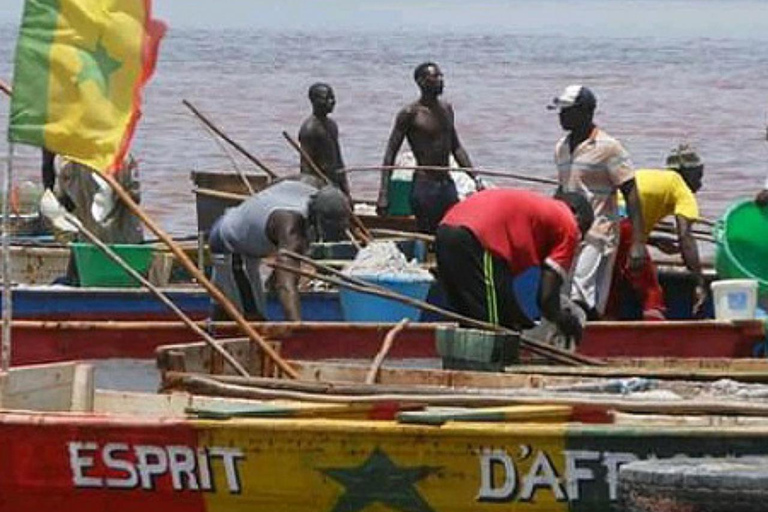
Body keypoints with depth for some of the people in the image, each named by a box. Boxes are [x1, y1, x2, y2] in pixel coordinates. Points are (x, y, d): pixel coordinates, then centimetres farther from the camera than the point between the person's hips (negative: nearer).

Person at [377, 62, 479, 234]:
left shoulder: (446, 109, 12)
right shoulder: (410, 113, -9)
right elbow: (390, 154, -8)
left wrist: (476, 179, 15)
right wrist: (383, 195, -15)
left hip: (447, 185, 7)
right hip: (424, 187, -7)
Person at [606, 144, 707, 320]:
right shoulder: (681, 188, 11)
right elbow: (685, 237, -1)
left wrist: (654, 241, 26)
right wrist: (699, 283, -5)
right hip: (622, 225, -7)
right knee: (651, 294, -1)